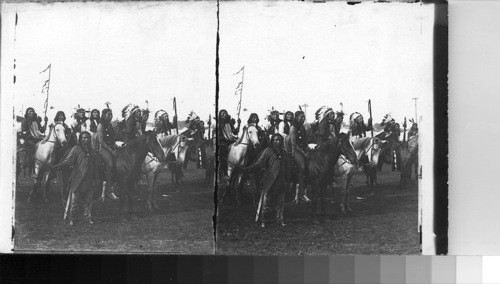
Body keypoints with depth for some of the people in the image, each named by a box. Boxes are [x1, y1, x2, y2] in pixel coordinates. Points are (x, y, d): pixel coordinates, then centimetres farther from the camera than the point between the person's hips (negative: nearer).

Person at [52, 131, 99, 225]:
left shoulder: (92, 151, 12)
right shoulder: (76, 149, -3)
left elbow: (95, 167, 16)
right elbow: (68, 160, -15)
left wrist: (95, 179, 13)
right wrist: (58, 166, -32)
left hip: (89, 181, 4)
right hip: (77, 181, -4)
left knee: (88, 200, 11)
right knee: (74, 200, 1)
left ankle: (88, 217, 23)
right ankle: (71, 218, 14)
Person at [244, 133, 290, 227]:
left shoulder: (285, 153, 15)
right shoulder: (268, 151, 0)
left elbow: (287, 168, 20)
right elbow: (260, 163, -10)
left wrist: (287, 180, 15)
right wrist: (249, 168, -25)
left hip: (281, 183, 4)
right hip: (269, 182, -4)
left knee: (280, 202, 8)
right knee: (267, 203, -1)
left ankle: (280, 219, 19)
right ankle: (264, 221, 9)